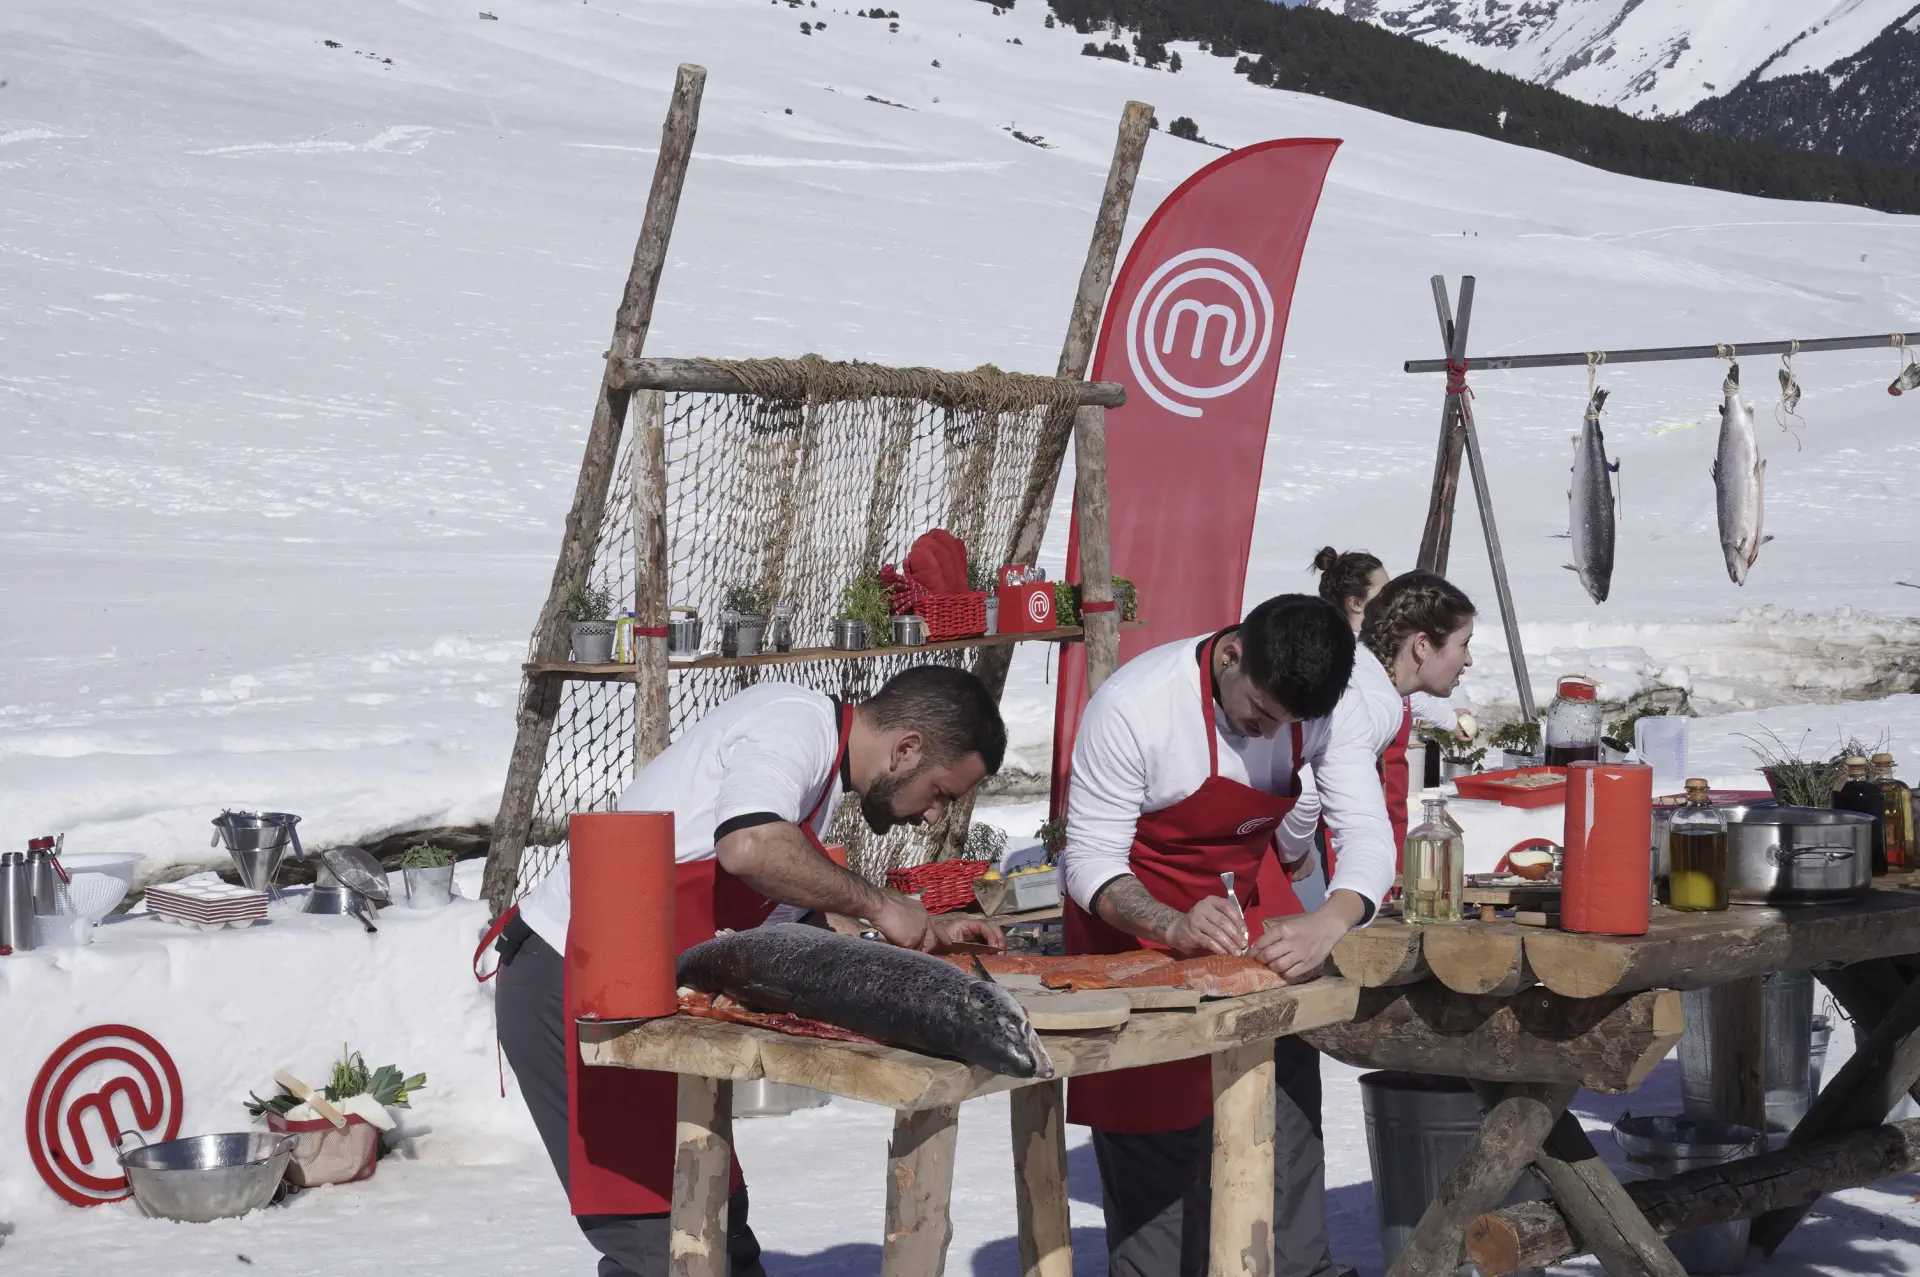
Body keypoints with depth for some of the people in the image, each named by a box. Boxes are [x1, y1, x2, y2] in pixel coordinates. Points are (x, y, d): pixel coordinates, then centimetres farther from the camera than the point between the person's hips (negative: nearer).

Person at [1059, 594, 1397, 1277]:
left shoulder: (1330, 708, -18)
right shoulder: (1131, 706, -30)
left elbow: (1369, 837, -21)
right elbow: (1089, 860, -25)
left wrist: (1327, 924, -42)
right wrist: (1173, 928, -44)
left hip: (1244, 894, 4)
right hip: (1136, 914, -4)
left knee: (1288, 1080, -3)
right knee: (1155, 1122, -4)